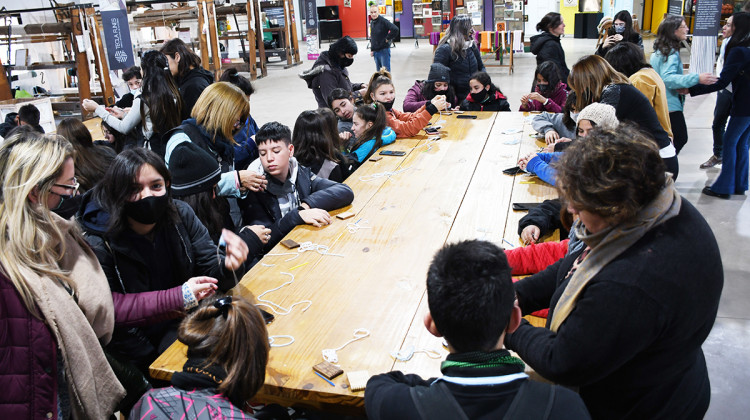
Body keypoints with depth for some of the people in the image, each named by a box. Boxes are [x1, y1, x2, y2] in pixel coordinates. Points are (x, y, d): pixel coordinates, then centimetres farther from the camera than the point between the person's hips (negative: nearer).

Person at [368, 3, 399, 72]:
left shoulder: (383, 21, -14)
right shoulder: (372, 22, 10)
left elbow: (395, 29, -26)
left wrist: (387, 39, -15)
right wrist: (371, 50, 16)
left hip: (384, 50, -7)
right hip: (375, 51, 7)